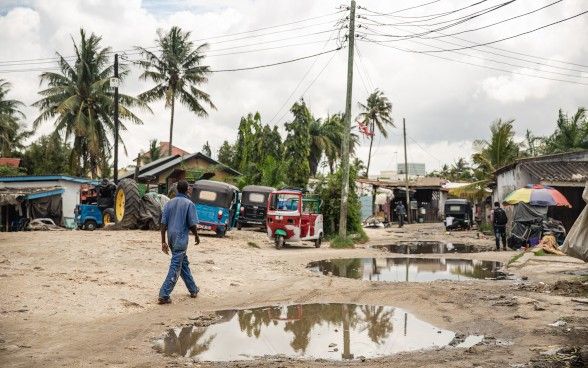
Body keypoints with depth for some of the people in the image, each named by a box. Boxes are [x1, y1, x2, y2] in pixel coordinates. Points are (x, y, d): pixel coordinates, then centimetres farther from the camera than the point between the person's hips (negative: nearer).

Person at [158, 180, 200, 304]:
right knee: (175, 267, -4)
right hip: (181, 238, -6)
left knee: (184, 263, 20)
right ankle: (164, 295, -10)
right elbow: (192, 224, -10)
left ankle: (193, 289, 32)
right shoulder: (189, 204, -9)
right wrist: (196, 236, 9)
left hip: (171, 238, 6)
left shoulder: (169, 203, 6)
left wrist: (163, 241, 6)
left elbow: (163, 223, 3)